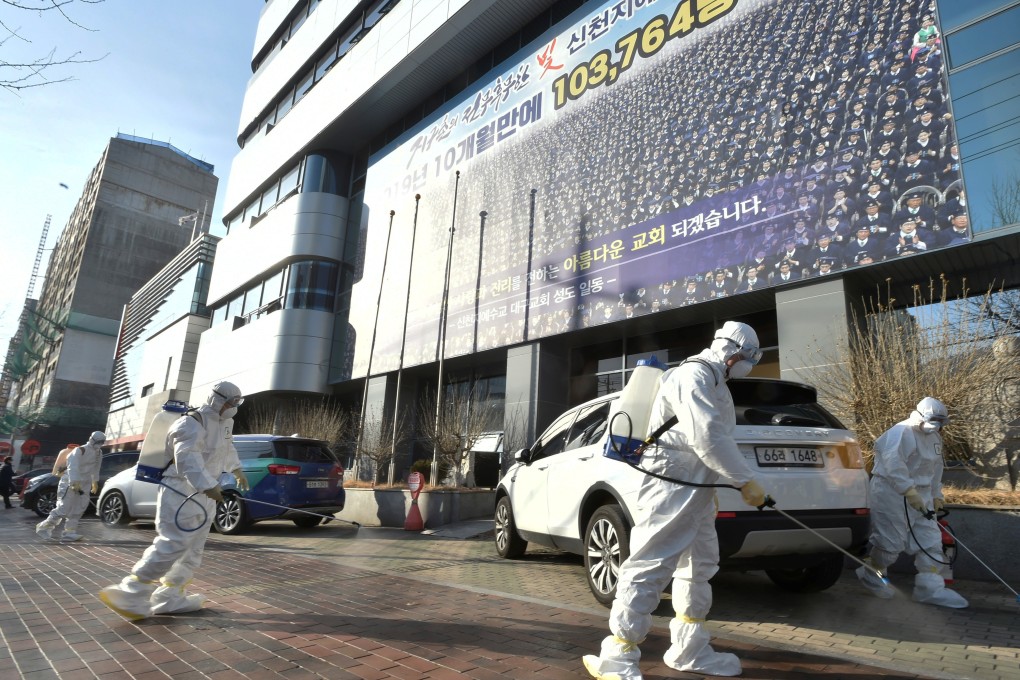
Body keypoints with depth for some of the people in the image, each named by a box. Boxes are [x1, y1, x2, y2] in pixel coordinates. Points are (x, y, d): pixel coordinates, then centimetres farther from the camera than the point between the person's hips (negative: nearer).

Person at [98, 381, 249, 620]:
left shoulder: (225, 422, 12)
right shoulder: (192, 423, -18)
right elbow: (188, 459, -33)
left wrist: (237, 470, 43)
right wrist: (208, 485, -46)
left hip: (203, 493, 9)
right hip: (180, 491, -9)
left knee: (193, 549, 10)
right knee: (173, 543, -17)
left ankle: (169, 596, 19)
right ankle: (131, 593, -6)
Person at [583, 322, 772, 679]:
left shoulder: (713, 381, 20)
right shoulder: (695, 375, -15)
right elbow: (708, 438, -24)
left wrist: (711, 487, 20)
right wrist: (746, 481, -18)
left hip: (694, 488, 11)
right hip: (671, 487, -11)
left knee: (700, 565, 16)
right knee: (650, 566, -9)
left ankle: (689, 650, 28)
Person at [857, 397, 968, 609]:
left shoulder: (935, 438, 14)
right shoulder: (902, 433, -17)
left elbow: (935, 468, 24)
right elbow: (893, 463, -29)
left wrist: (936, 495, 21)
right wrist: (909, 491, -33)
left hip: (920, 495, 9)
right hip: (893, 493, -9)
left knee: (930, 539, 7)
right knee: (891, 541, -4)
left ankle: (931, 588, 15)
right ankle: (871, 574, 17)